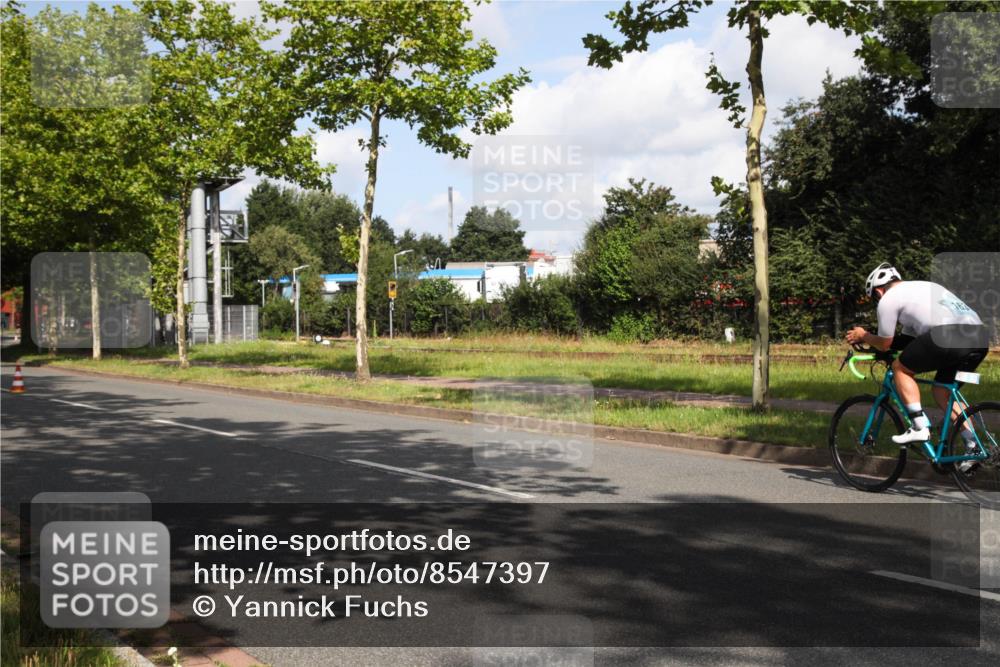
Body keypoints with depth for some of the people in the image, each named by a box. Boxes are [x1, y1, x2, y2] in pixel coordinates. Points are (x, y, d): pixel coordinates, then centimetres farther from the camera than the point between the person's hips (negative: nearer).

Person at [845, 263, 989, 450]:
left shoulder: (888, 299, 9)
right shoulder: (922, 286, 35)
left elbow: (884, 344, 15)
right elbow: (909, 337, 39)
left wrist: (863, 336, 34)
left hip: (950, 336, -8)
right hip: (981, 338, 8)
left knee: (900, 367, 12)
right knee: (941, 392, 23)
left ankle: (920, 427, 4)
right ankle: (974, 446, 17)